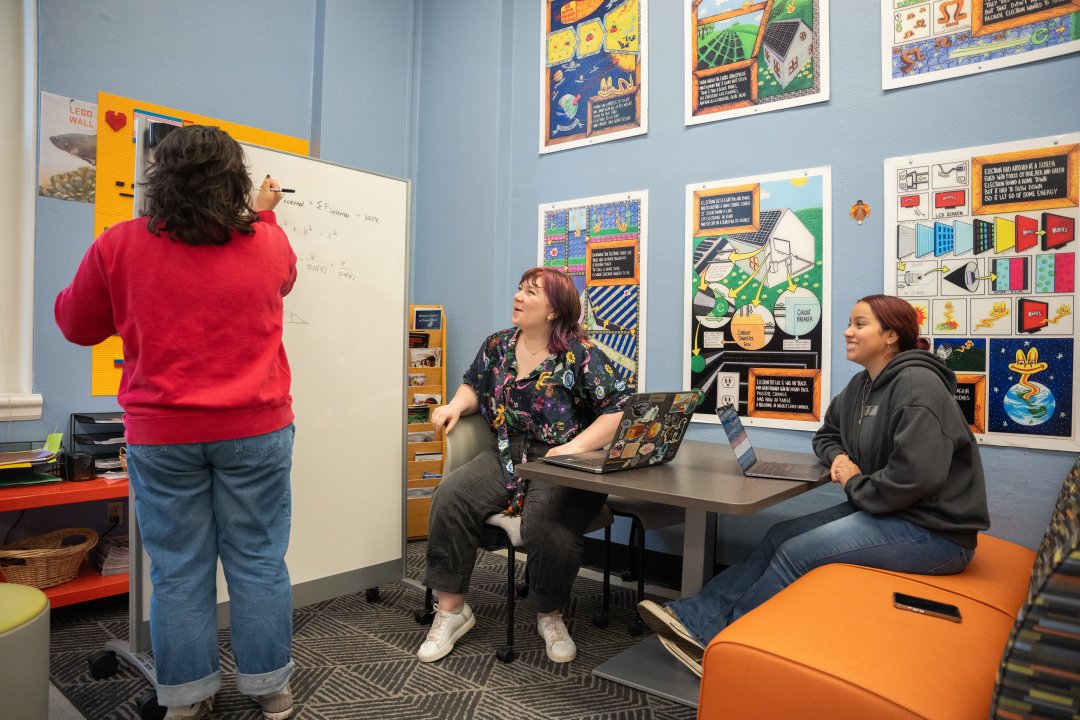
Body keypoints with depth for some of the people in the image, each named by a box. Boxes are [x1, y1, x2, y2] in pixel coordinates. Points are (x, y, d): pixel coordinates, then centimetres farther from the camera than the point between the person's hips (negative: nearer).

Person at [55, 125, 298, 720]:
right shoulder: (268, 243, -4)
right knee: (258, 563, 11)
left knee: (178, 571, 12)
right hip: (255, 431, 0)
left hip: (161, 436, 0)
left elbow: (77, 325, 9)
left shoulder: (119, 245, -5)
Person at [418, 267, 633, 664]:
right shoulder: (497, 346, 9)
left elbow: (621, 411, -15)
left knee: (546, 522, -32)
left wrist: (574, 447, -24)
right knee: (450, 496, -19)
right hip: (506, 457, 5)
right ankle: (451, 609, -2)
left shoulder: (581, 355, -8)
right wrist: (456, 405, 3)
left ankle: (550, 616, 0)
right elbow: (474, 386, 25)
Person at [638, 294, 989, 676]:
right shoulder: (862, 385, 10)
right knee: (781, 535, -4)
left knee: (798, 553, -17)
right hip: (886, 511, 9)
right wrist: (840, 457, 0)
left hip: (934, 528, -9)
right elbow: (826, 435, 24)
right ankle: (696, 615, -6)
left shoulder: (916, 384, -19)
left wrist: (856, 486, -13)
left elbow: (918, 474, -29)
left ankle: (717, 639, -4)